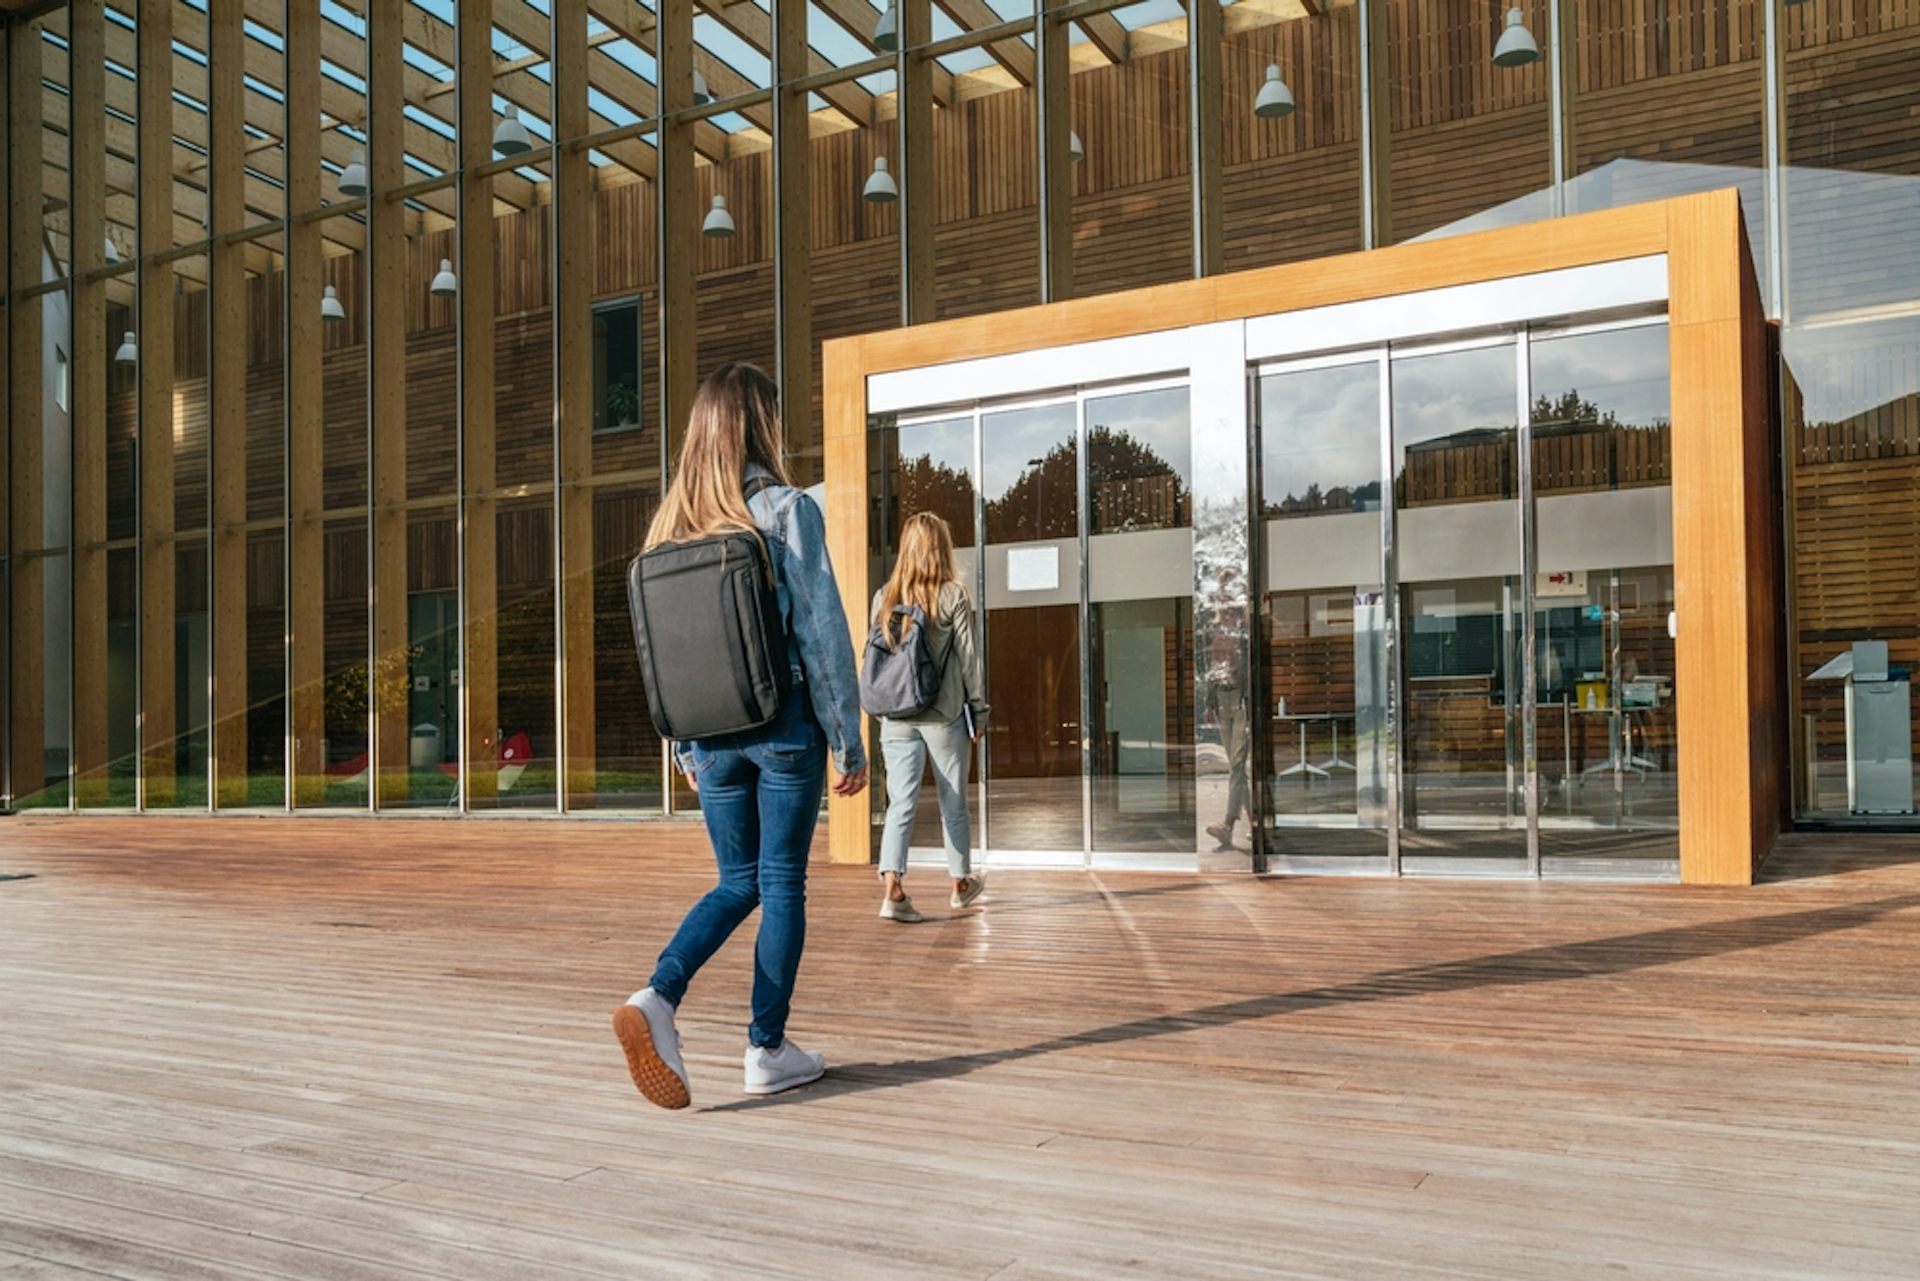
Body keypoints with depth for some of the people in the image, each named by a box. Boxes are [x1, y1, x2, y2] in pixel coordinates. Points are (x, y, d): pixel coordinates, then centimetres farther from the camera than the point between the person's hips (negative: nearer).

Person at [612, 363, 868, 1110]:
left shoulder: (673, 522, 6)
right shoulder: (786, 510, -8)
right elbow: (823, 631, -9)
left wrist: (684, 745, 17)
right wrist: (849, 739, -3)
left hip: (713, 732, 5)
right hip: (785, 723, -4)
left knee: (737, 882, 16)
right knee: (781, 882, 6)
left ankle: (657, 996, -4)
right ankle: (768, 1049, 12)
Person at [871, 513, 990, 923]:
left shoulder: (884, 598, 3)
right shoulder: (953, 595, -6)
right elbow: (969, 658, -5)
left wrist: (882, 708, 14)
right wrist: (979, 712, 3)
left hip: (897, 717, 2)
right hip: (944, 715, -2)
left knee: (901, 803, 1)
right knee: (953, 803, 12)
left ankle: (893, 888, -13)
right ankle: (962, 883, 28)